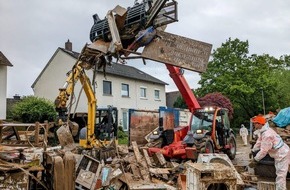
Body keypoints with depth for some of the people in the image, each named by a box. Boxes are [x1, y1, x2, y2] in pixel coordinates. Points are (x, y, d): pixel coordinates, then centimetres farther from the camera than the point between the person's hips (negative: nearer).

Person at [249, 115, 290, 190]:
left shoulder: (267, 134, -31)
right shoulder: (263, 131, 2)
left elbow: (264, 150, -30)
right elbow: (259, 142, 13)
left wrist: (255, 160, -23)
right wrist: (253, 151, 16)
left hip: (282, 154, -11)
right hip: (279, 153, 11)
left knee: (280, 174, -10)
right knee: (280, 173, 23)